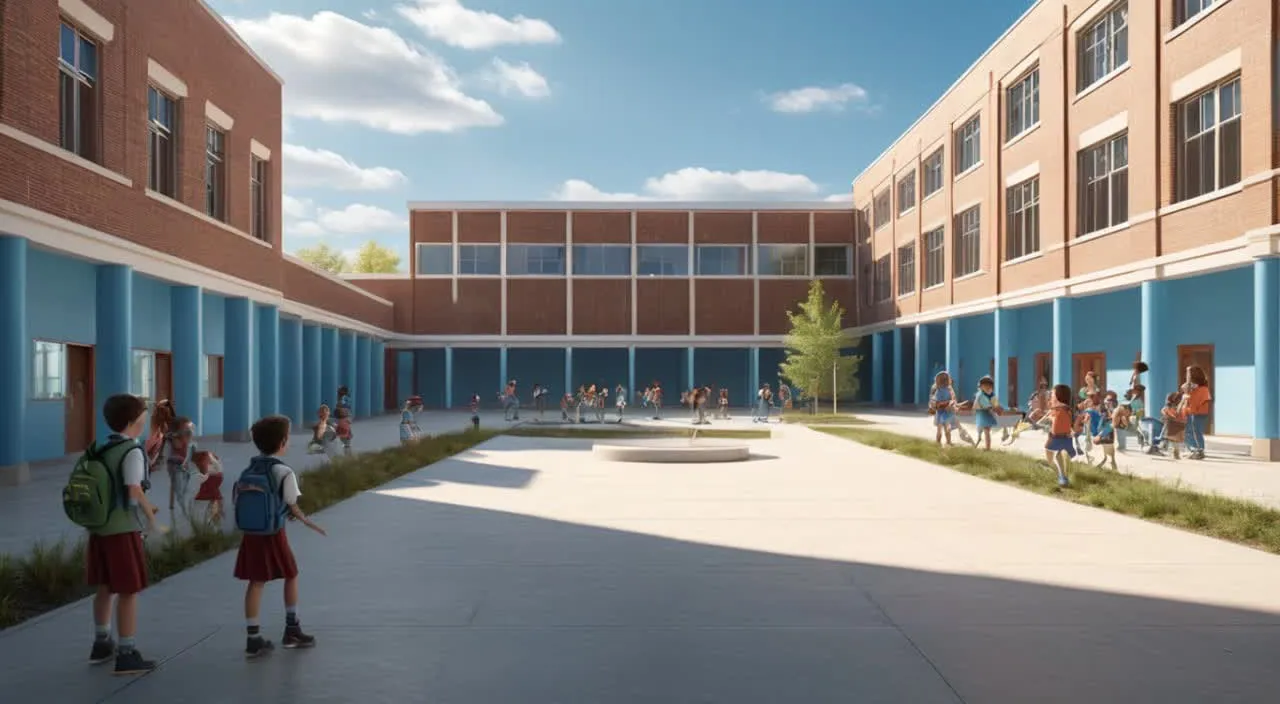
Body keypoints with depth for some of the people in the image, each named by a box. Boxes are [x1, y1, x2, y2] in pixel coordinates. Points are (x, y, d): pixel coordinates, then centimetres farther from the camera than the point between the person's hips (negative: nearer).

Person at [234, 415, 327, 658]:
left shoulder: (249, 469, 4)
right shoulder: (284, 472, -13)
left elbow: (239, 498, 9)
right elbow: (293, 507, -9)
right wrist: (306, 520, 9)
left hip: (250, 532, 5)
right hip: (274, 533, -5)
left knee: (256, 582, 8)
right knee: (291, 575, 14)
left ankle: (253, 638, 9)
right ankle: (292, 629, 23)